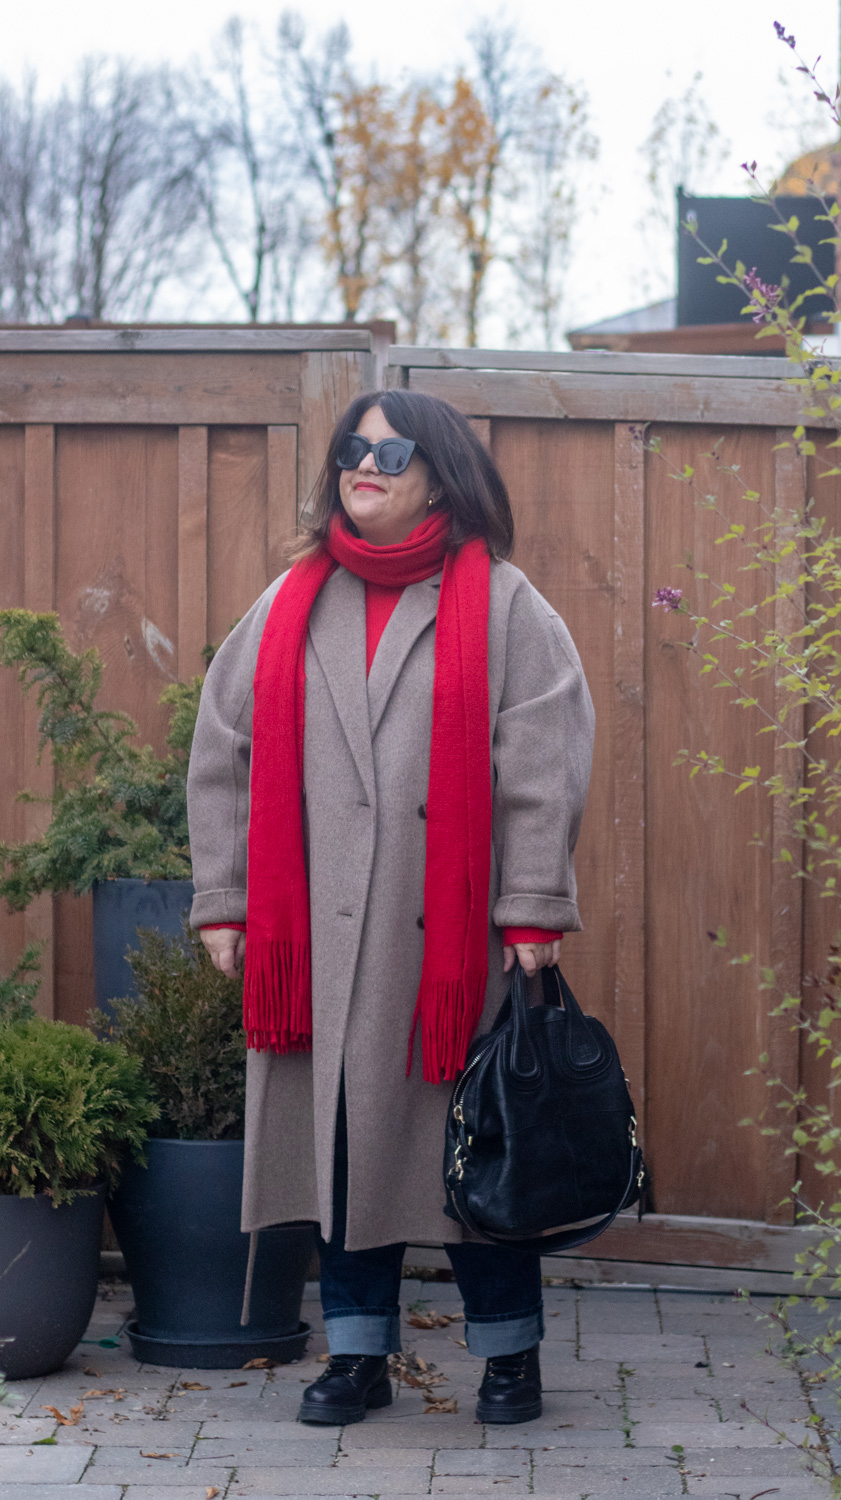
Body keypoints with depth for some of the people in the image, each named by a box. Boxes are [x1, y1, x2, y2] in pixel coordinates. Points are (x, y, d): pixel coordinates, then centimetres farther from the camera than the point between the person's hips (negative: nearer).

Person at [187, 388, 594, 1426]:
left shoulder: (502, 606, 3)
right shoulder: (289, 608, 13)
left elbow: (543, 763, -3)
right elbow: (222, 754, 14)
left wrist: (533, 909, -9)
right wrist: (223, 901, 8)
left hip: (454, 931, -3)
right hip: (321, 936, 3)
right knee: (340, 1136, 5)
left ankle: (509, 1352, 17)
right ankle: (357, 1352, 17)